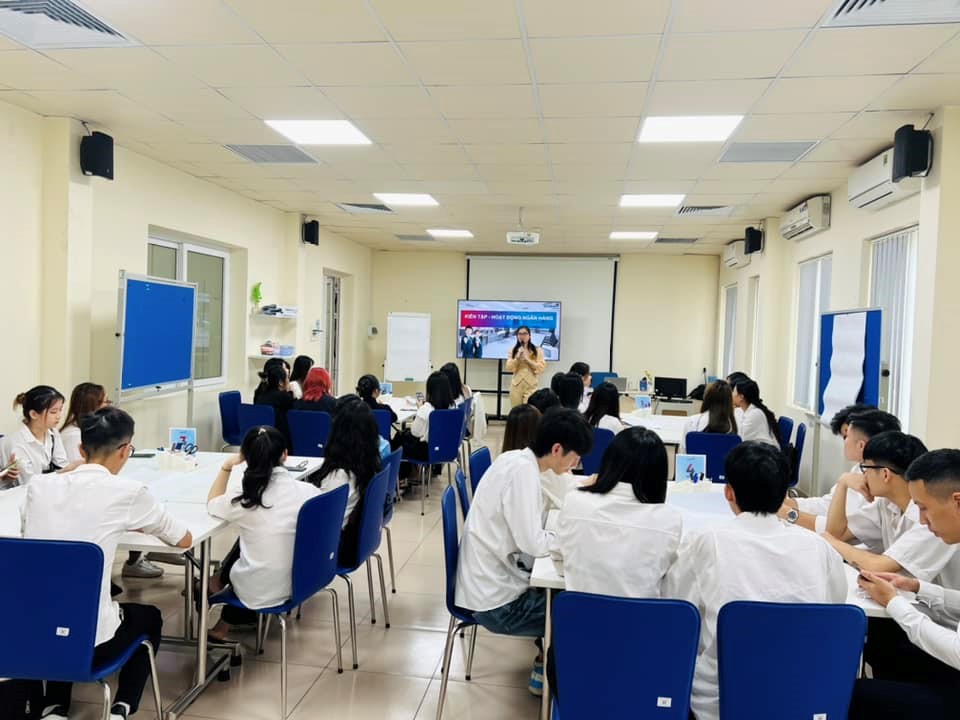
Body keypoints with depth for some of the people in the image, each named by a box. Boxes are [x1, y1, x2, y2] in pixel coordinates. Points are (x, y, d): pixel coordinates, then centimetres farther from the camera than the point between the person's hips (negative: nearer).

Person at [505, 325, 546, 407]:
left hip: (531, 386, -2)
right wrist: (518, 357, -12)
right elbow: (509, 368, 2)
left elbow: (541, 368, -4)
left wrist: (527, 359, -12)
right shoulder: (513, 351, 10)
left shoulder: (537, 351, 4)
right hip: (516, 386, 3)